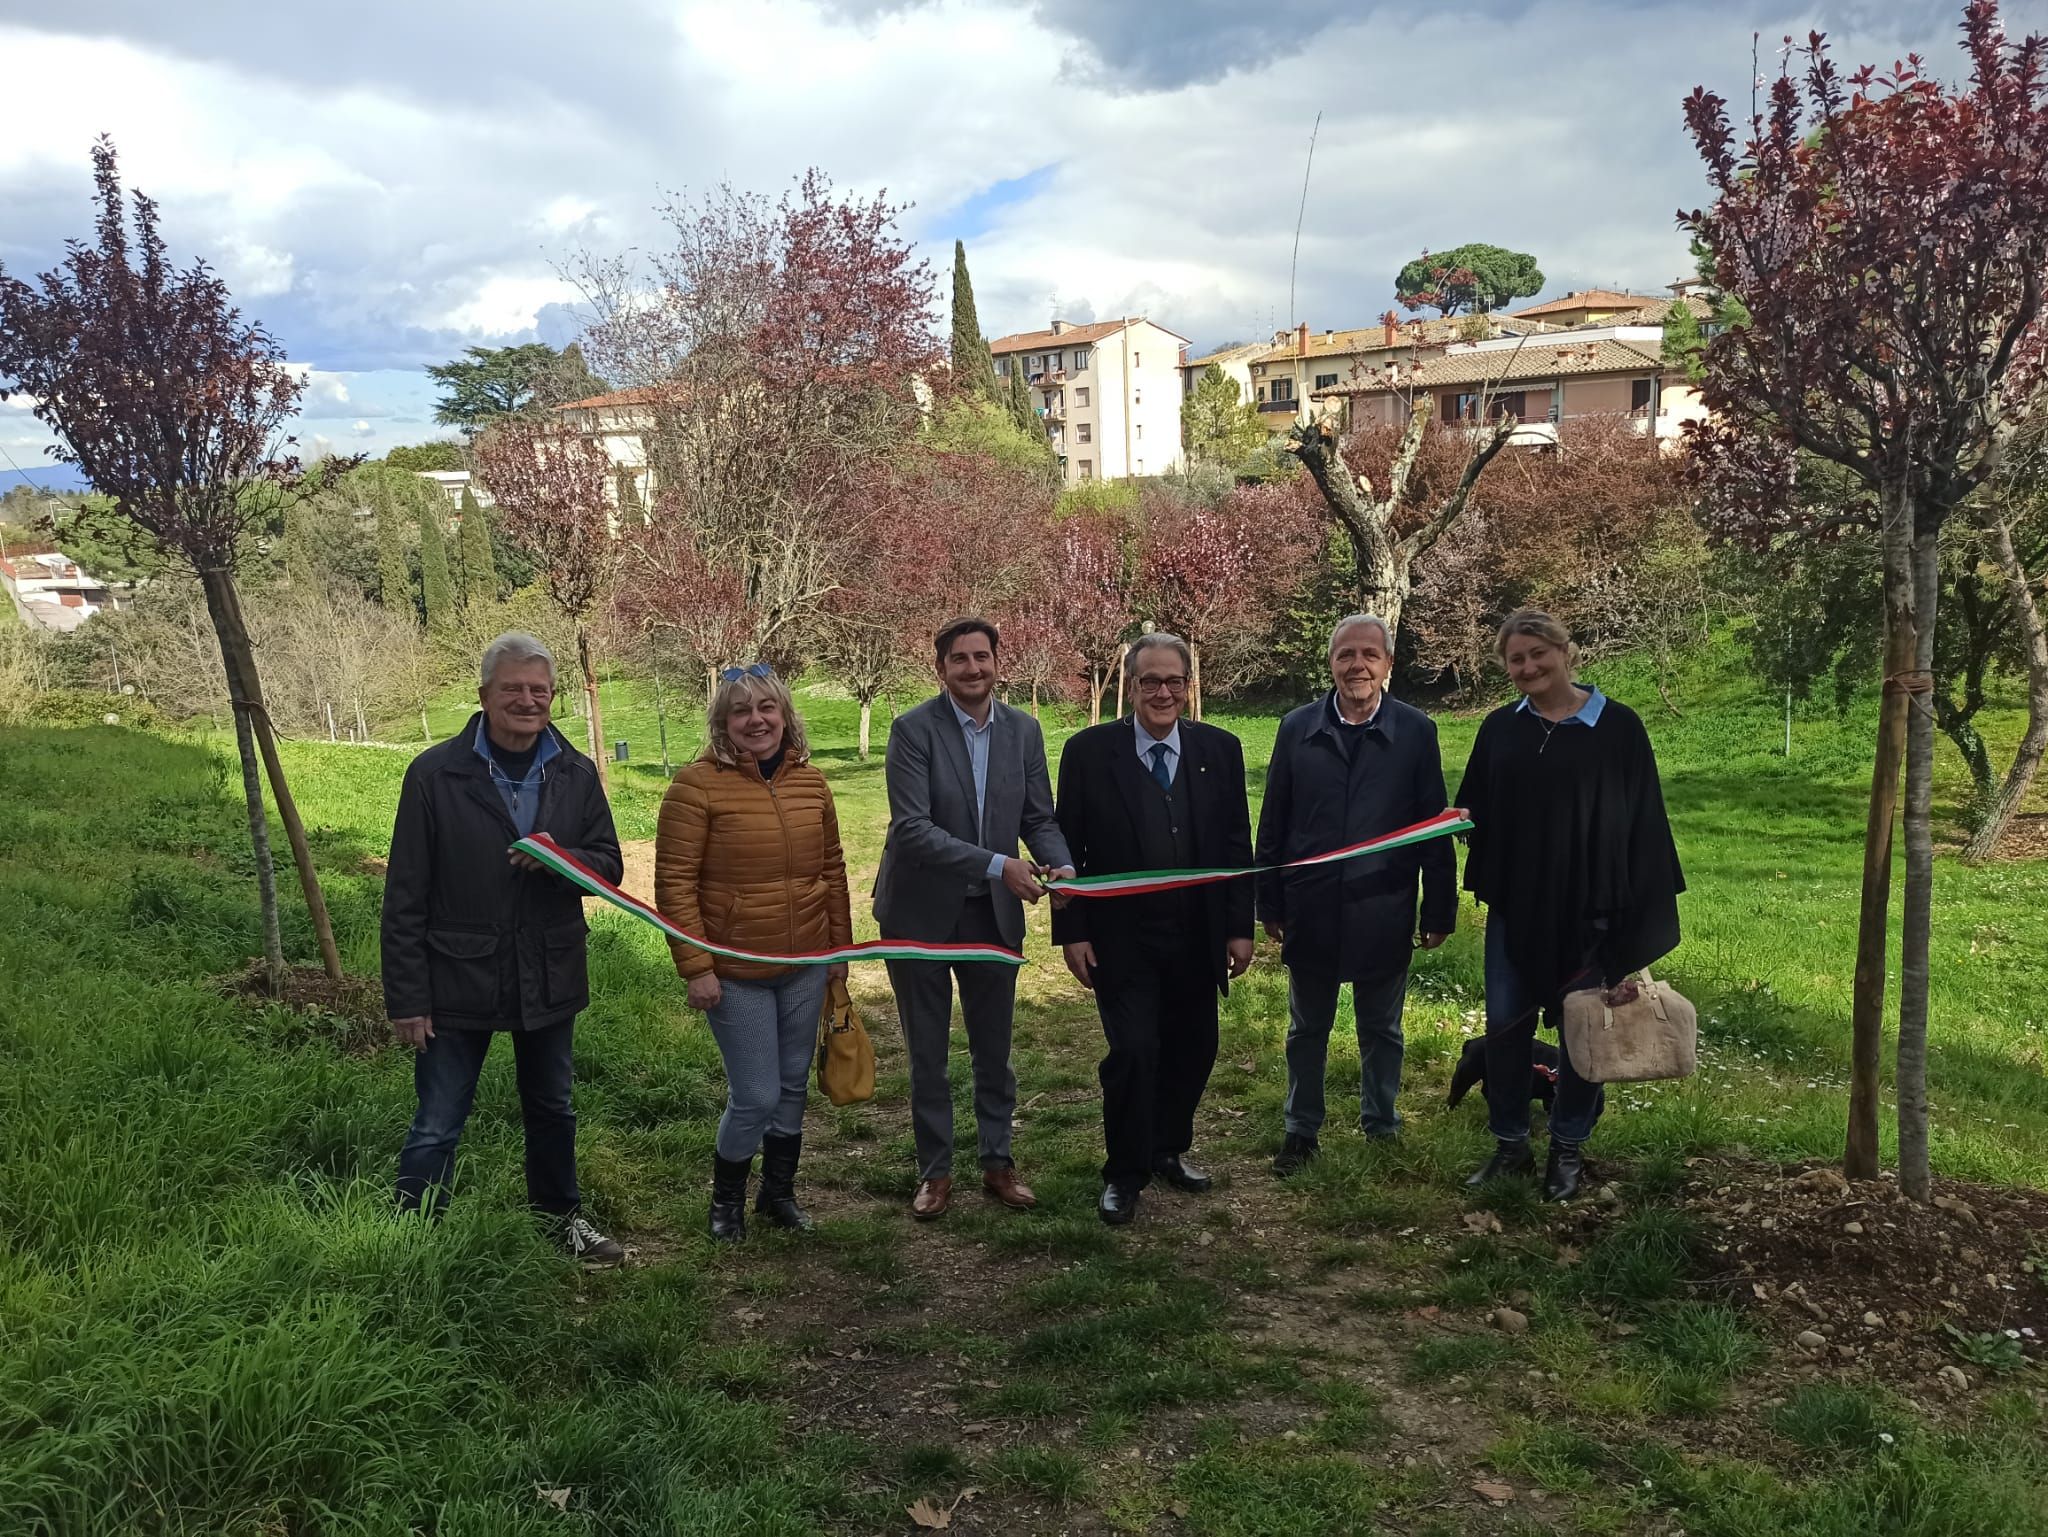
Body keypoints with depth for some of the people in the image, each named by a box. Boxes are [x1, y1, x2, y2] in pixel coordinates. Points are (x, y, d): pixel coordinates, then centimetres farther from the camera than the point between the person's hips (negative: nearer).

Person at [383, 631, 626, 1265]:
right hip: (458, 981, -4)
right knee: (436, 1129, 4)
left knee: (551, 1113, 22)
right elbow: (406, 898, -9)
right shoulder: (435, 774, -11)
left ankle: (562, 1216, 41)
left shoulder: (576, 774, 0)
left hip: (549, 979, 4)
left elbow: (609, 866, 4)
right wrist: (407, 998, -11)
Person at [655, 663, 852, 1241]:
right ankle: (726, 1198, 25)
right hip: (737, 974, -5)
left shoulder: (810, 781, 4)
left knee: (794, 1087, 15)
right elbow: (675, 883, -12)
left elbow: (831, 869, 12)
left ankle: (779, 1192, 36)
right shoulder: (697, 785, -11)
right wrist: (695, 967, -14)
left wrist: (840, 947, 13)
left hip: (805, 968, 5)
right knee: (756, 1096, -1)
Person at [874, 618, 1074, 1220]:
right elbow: (911, 827, -22)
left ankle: (998, 1162, 31)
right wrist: (997, 865, -29)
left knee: (994, 1049, 15)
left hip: (994, 913, 3)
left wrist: (1062, 864, -17)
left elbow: (1039, 816, 4)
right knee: (927, 1053, 12)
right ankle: (935, 1171, 27)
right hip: (921, 912, -3)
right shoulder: (913, 730, -14)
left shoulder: (1023, 730, 0)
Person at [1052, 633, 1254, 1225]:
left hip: (1197, 937, 3)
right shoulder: (1089, 751, -6)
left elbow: (1237, 845, 6)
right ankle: (1124, 1174, 14)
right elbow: (1068, 848, -3)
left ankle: (1169, 1150, 35)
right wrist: (1072, 932, -7)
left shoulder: (1220, 750, 2)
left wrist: (1240, 927, 3)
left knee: (1193, 1049, 12)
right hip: (1120, 937, -3)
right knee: (1133, 1052, -6)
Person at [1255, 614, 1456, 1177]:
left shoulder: (1416, 731, -5)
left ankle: (1380, 1127, 33)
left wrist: (1440, 911, -2)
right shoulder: (1298, 728, -2)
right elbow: (1273, 823, 2)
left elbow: (1435, 827, -2)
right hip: (1311, 912, 1)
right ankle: (1302, 1131, 28)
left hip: (1384, 914, -1)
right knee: (1307, 1030, 14)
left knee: (1381, 1030, 15)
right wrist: (1270, 903, 2)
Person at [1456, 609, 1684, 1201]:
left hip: (1589, 908, -3)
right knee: (1504, 1026, 7)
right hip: (1514, 907, 3)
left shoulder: (1618, 726, -6)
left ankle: (1568, 1150, 25)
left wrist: (1644, 912, -7)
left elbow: (1643, 822, -5)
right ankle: (1510, 1145, 22)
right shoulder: (1499, 729, 4)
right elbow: (1474, 811, 5)